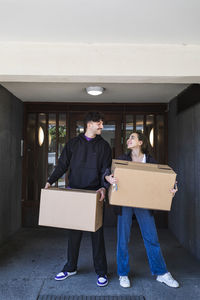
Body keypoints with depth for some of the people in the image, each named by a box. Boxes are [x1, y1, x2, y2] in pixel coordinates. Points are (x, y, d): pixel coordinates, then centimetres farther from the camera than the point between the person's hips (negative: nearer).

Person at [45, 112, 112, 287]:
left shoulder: (104, 145, 4)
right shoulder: (73, 144, 7)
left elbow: (106, 170, -3)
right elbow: (62, 166, 5)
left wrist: (104, 187, -21)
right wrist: (50, 181, -9)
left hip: (95, 194, -1)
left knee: (97, 232, 4)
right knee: (74, 231, 12)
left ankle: (101, 272, 18)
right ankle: (71, 267, 30)